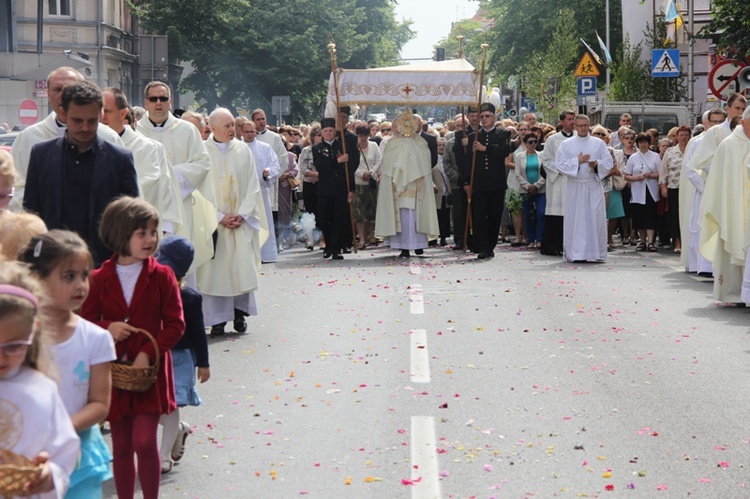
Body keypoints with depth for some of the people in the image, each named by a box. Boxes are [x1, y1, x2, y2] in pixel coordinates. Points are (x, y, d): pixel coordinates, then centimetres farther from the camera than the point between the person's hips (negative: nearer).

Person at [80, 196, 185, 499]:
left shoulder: (161, 276, -4)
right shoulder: (99, 279, -1)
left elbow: (175, 324, -5)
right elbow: (86, 323, 5)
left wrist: (149, 353, -17)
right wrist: (107, 328, -17)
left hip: (150, 370, -2)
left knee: (144, 441, -11)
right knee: (121, 446, 11)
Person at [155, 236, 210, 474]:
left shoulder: (189, 298, -10)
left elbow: (198, 332, -4)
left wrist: (203, 363, -2)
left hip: (179, 358, -4)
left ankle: (165, 455, 9)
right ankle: (180, 429, 34)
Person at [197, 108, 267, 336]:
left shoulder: (243, 150, 6)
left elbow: (252, 186, 7)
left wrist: (242, 214, -5)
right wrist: (220, 217, -11)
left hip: (240, 220, 2)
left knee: (242, 265, -4)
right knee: (215, 268, -4)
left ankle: (239, 312, 10)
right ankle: (217, 319, 2)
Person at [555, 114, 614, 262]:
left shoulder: (599, 143, 10)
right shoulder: (566, 144, 7)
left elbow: (608, 162, 6)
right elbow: (560, 164, -2)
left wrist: (597, 164, -13)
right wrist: (577, 161, -11)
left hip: (594, 186, 1)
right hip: (575, 187, -1)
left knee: (596, 218, -3)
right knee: (575, 219, -2)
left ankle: (597, 252, 1)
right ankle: (575, 253, 1)